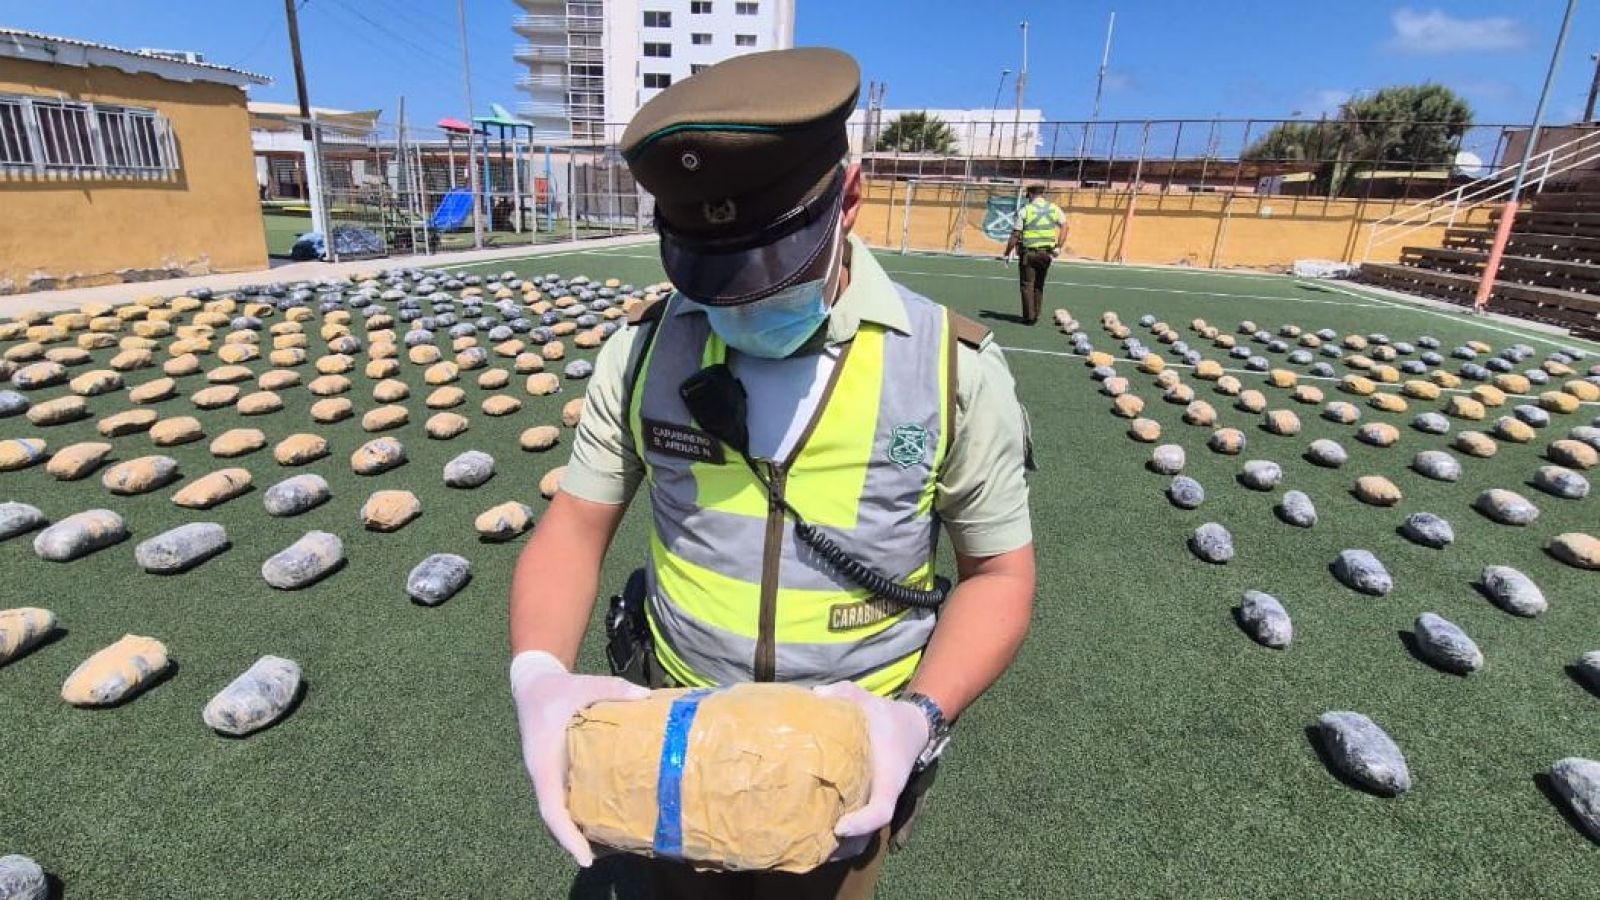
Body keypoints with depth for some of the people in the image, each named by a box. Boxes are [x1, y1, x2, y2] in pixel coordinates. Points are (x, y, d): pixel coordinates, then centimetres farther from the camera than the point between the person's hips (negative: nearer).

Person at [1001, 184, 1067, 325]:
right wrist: (1059, 247, -2)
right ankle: (1036, 316, 17)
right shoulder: (1054, 209, 6)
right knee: (1039, 285, 15)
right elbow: (1064, 226, -2)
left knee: (1027, 285, 3)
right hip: (1046, 253, 4)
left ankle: (1029, 317, 0)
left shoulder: (1025, 210, -6)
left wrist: (1006, 254, -1)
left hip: (1028, 252, -4)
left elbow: (1015, 235, -7)